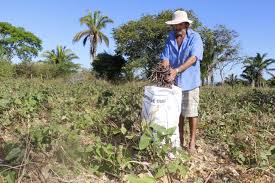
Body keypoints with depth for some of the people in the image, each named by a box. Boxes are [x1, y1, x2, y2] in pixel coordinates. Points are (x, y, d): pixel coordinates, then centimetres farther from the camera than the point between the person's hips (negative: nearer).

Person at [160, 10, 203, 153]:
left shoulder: (195, 37, -8)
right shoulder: (170, 37, 5)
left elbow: (193, 57, -22)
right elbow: (165, 57, -1)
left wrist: (177, 70, -34)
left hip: (190, 81, -4)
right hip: (174, 81, 4)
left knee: (191, 112, 3)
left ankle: (192, 141, 17)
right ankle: (180, 139, 26)